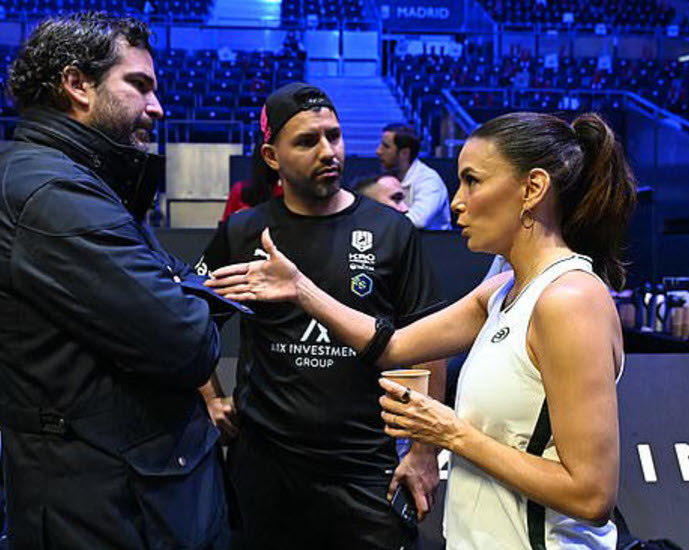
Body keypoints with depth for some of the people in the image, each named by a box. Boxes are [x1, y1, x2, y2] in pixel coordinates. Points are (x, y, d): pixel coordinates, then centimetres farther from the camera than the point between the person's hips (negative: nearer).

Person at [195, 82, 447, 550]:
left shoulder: (391, 230, -3)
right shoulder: (243, 233, 1)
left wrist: (424, 451, -4)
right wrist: (211, 399, 7)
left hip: (366, 467, -1)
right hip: (265, 461, 2)